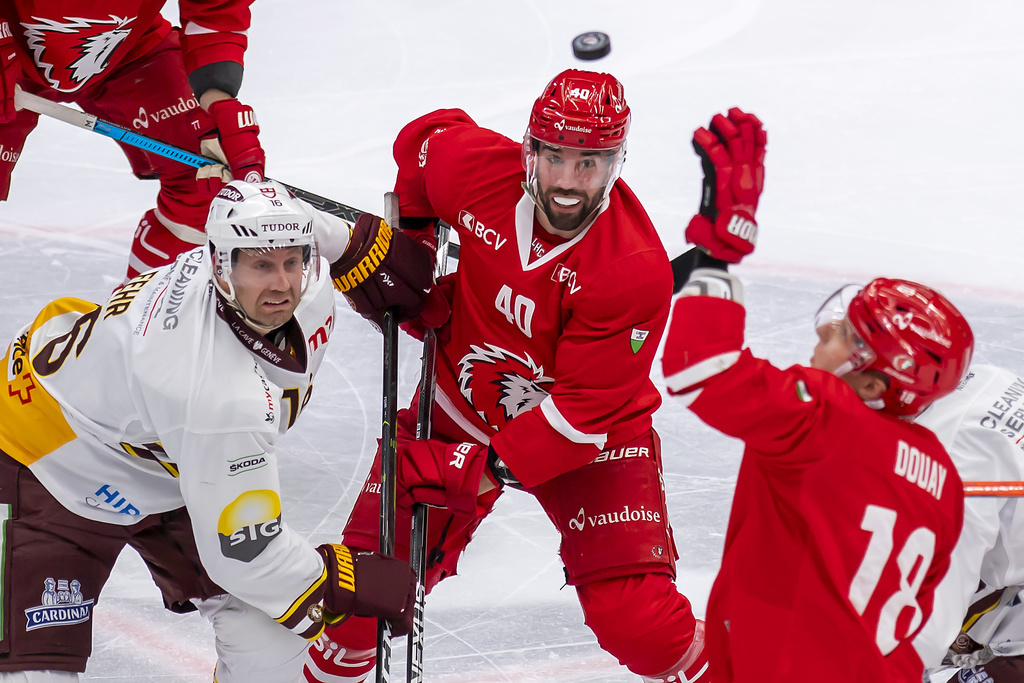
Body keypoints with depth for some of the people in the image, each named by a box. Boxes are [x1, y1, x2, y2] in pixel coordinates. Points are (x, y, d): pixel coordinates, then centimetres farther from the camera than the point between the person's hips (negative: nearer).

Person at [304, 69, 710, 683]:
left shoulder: (636, 271, -31)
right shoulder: (470, 164, -21)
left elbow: (585, 411, -27)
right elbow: (425, 138, 7)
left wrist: (487, 469, -30)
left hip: (590, 435, -3)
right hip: (460, 404, 3)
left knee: (636, 619, -14)